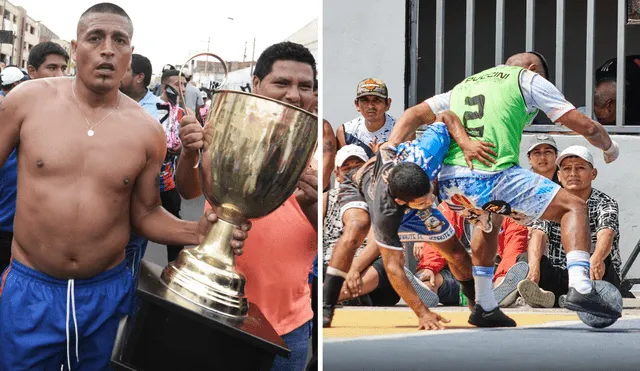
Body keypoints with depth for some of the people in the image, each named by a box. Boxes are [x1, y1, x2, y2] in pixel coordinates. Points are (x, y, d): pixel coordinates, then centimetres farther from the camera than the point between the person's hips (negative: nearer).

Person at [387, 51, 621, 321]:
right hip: (492, 175, -6)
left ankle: (483, 305, 35)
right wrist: (609, 148, 33)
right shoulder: (528, 78, 16)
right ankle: (580, 288, -10)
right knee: (573, 206, 8)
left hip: (447, 183, 6)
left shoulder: (465, 85, 31)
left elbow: (414, 115, 21)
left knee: (490, 217, 37)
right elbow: (587, 127, 14)